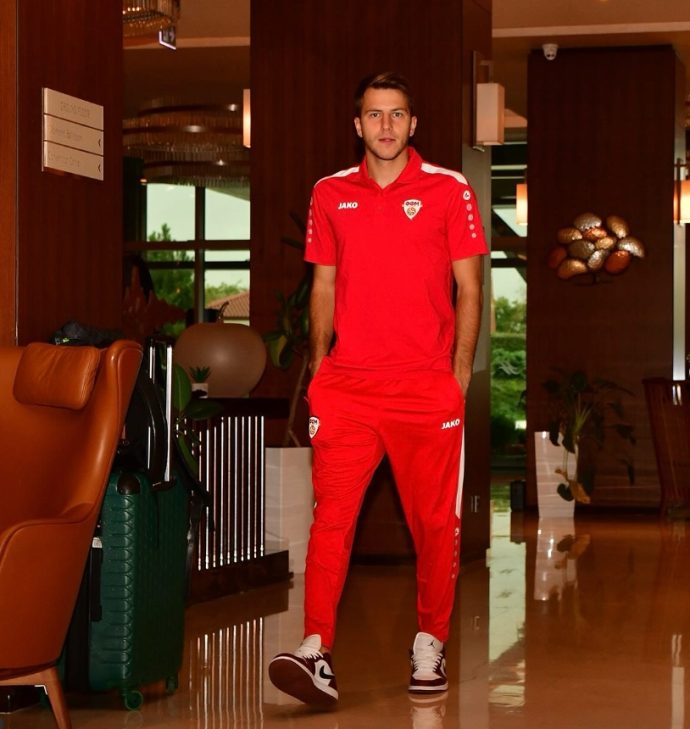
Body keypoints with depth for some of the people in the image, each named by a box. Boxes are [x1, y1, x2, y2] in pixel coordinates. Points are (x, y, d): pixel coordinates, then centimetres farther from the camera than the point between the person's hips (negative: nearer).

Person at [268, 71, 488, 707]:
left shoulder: (449, 191, 3)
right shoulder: (331, 194, 10)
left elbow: (468, 287, 4)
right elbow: (324, 286, 16)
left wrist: (461, 370, -3)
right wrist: (318, 366, 9)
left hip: (428, 388, -1)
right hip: (348, 385, 1)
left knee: (435, 521, 5)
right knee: (332, 514, -10)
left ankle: (431, 643, 20)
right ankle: (317, 651, -15)